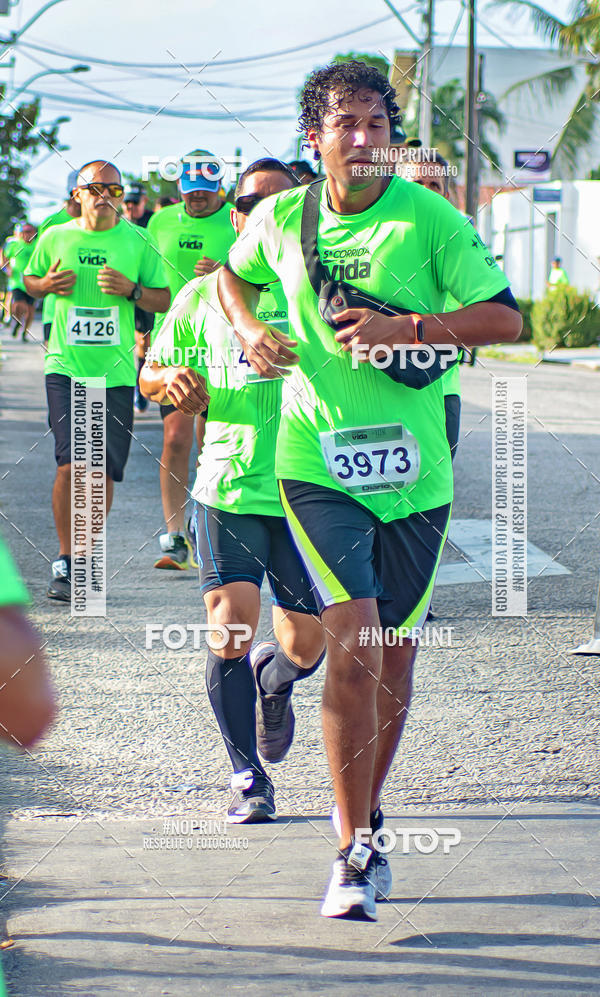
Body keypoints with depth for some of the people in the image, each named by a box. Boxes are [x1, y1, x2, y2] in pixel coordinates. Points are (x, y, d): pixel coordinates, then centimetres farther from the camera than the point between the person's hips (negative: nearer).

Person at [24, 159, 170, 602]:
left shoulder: (138, 242, 3)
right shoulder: (55, 238, 4)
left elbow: (165, 299, 8)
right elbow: (30, 280, 20)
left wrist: (132, 290, -12)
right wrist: (49, 284, -3)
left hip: (116, 371, 1)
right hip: (66, 368, -1)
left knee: (104, 470, 1)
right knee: (72, 465, -13)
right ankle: (65, 562, -3)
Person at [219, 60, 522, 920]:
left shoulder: (430, 220, -6)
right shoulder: (281, 219, 2)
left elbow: (505, 317, -9)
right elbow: (235, 275, 24)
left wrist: (406, 329, -19)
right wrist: (250, 330, 4)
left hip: (415, 469, 1)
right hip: (317, 463, -1)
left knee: (394, 656, 10)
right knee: (355, 646, -16)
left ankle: (367, 818, 33)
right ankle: (354, 852, -10)